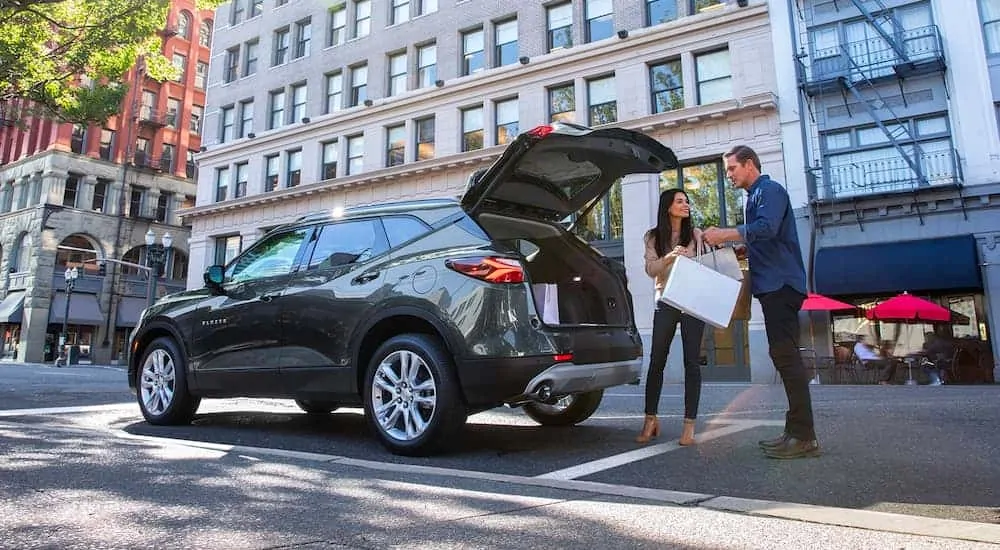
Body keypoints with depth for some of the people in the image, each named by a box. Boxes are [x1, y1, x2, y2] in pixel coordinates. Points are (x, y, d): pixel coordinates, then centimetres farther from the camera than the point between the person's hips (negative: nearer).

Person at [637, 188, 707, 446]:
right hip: (665, 302, 0)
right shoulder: (653, 237, 7)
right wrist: (669, 256, -23)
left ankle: (689, 424, 2)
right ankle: (650, 419, 14)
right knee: (656, 361, 1)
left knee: (691, 362, -3)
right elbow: (651, 269, -5)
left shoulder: (695, 234, 7)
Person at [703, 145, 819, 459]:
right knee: (784, 356, 8)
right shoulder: (756, 197, 25)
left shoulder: (770, 190, -5)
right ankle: (796, 431, 13)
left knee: (785, 355, -13)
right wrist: (728, 242, 15)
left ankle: (803, 436, -12)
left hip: (781, 284, -10)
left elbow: (766, 229, -22)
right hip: (772, 286, 10)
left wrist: (725, 234, -17)